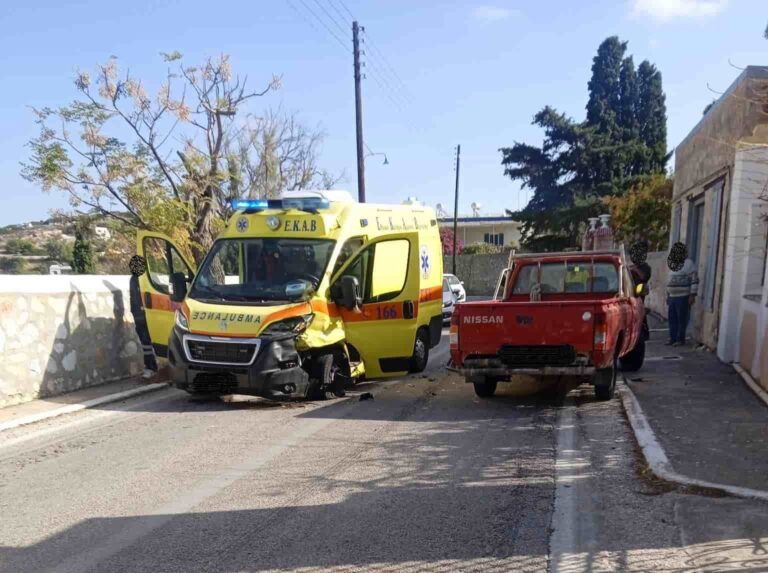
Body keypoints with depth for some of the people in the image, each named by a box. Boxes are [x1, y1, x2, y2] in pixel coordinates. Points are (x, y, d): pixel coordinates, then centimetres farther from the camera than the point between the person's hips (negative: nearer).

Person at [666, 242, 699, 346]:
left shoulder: (688, 263, -8)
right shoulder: (674, 264, 15)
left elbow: (694, 280, -13)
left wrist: (692, 295, -18)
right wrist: (668, 295, 19)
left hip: (683, 297, -7)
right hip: (672, 297, 7)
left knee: (682, 319, -3)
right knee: (672, 319, 7)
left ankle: (681, 339, 3)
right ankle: (673, 338, 13)